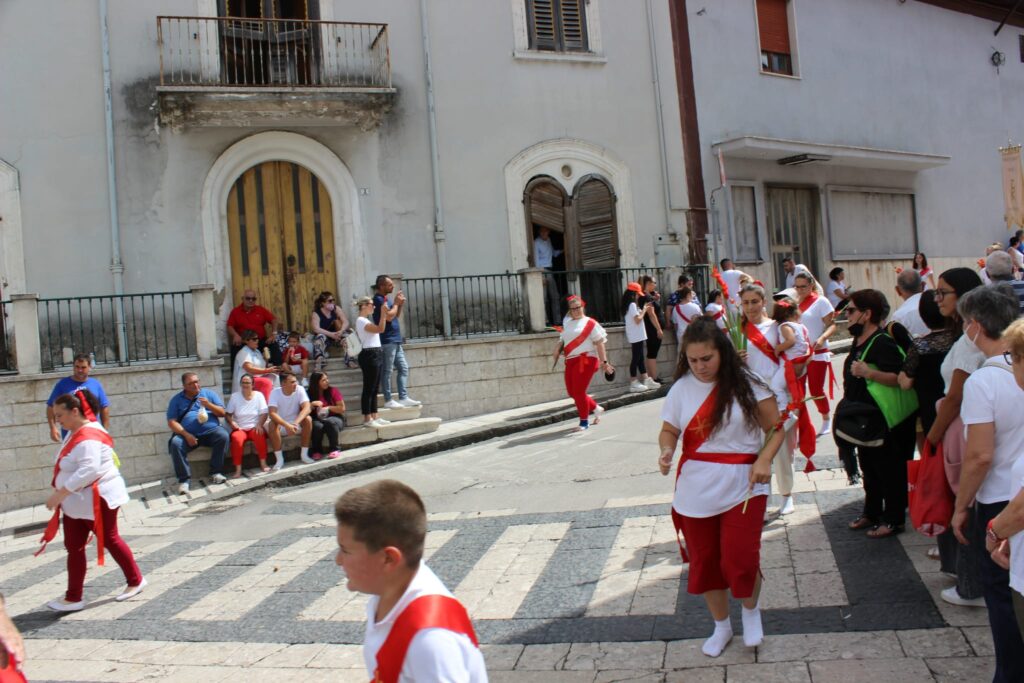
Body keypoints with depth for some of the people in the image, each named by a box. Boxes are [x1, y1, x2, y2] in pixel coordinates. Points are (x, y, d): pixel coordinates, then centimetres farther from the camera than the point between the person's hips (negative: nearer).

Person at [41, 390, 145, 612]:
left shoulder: (89, 437, -23)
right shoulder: (75, 432, 10)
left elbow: (88, 470, -33)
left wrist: (61, 493, -31)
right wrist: (62, 495, 12)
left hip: (98, 499, -10)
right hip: (77, 502, 10)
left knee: (109, 540, 4)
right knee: (74, 547, 8)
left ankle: (136, 580, 21)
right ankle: (73, 597, 14)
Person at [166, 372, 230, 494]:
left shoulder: (209, 393, 12)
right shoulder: (177, 399, 10)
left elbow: (222, 413, 8)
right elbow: (172, 422, 1)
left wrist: (208, 405, -11)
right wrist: (186, 434, -14)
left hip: (211, 431, 0)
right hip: (187, 435, 0)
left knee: (223, 436, -30)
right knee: (175, 443, -30)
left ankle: (215, 472, -17)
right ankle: (184, 479, -21)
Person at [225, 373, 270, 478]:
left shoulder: (258, 395, 3)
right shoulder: (234, 396, 5)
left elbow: (263, 414, -1)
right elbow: (228, 414, 5)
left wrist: (259, 425, -19)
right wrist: (231, 422, -16)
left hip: (254, 427, 0)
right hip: (240, 428, 1)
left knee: (259, 435, -36)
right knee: (236, 438, -34)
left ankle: (263, 464, -23)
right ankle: (238, 469, -31)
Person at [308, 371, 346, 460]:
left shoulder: (333, 391, -1)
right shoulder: (310, 394, 2)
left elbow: (342, 409, -3)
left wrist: (328, 408, -7)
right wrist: (312, 405, -15)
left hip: (334, 418, 0)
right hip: (317, 419, 1)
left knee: (330, 422, -37)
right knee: (317, 426, -36)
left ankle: (334, 449, -24)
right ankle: (316, 451, -17)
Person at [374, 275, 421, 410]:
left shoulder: (385, 299, 17)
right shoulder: (378, 299, -12)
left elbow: (395, 316, 21)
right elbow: (389, 316, -22)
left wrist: (400, 305, 6)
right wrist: (396, 303, -8)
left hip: (395, 340, 10)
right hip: (387, 341, -10)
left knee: (403, 368, 9)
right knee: (387, 371, -4)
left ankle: (403, 398, 10)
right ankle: (388, 400, 0)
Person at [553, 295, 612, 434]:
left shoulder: (590, 323, -3)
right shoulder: (567, 323, 15)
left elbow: (599, 343, -7)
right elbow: (563, 341, 22)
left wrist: (604, 362, -12)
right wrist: (558, 350, 0)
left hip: (586, 360, -7)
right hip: (571, 360, 7)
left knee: (578, 392, -9)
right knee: (572, 392, 8)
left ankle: (584, 423, 6)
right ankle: (596, 408, 31)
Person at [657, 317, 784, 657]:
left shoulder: (746, 384, -7)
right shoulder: (681, 388, 0)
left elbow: (776, 428, -3)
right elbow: (669, 430, 7)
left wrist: (764, 459, -19)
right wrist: (666, 452, -15)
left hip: (742, 489, -3)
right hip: (695, 492, 3)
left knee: (739, 561, -7)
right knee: (704, 562, 12)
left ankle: (751, 612, 28)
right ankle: (721, 626, 36)